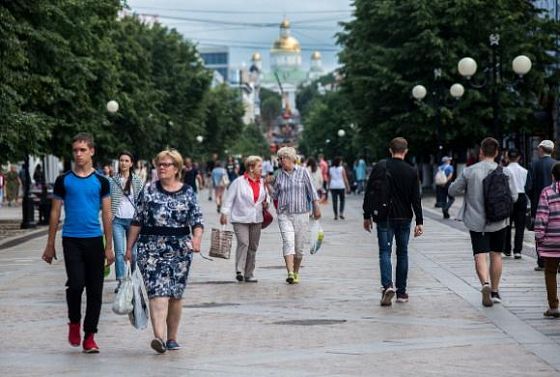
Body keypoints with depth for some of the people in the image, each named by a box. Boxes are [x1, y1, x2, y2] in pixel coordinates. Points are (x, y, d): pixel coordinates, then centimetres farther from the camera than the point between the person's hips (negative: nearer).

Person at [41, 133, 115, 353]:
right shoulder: (63, 181, 5)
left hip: (94, 240, 1)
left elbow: (107, 215, 7)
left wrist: (109, 247, 1)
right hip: (71, 240, -1)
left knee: (95, 290, 2)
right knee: (76, 284, -15)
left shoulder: (101, 182, 6)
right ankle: (74, 322, 11)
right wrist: (50, 245, 6)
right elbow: (55, 213, 8)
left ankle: (89, 337, 9)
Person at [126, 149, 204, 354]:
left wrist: (196, 238, -17)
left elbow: (197, 221, 3)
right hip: (152, 250, -2)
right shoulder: (149, 191, 4)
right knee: (158, 292, -15)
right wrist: (129, 247, 5)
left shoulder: (188, 193, 6)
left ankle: (172, 337, 22)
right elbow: (137, 221, 7)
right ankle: (159, 337, -27)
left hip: (180, 251, 2)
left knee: (176, 294, 8)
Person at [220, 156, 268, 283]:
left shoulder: (262, 183, 10)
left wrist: (265, 203, 6)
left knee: (253, 247, 7)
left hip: (256, 220, 5)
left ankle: (249, 274, 15)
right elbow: (229, 198, -4)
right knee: (243, 243, -20)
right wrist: (224, 213, -9)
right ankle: (239, 271, -21)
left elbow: (265, 196, 27)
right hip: (240, 219, -5)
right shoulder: (239, 182, -6)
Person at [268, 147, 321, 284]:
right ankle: (290, 273, -27)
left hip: (301, 214, -1)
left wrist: (316, 208, -2)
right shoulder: (279, 175, 9)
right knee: (288, 242, -17)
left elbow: (311, 191, 3)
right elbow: (275, 195, 17)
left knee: (299, 246, 5)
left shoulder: (302, 172, 1)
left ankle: (296, 273, 22)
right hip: (284, 214, 1)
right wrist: (269, 184, 3)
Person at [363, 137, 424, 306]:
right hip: (404, 218, 1)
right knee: (402, 253, 11)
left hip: (384, 218, -1)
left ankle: (387, 285, -24)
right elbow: (416, 199, -2)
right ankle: (401, 292, 13)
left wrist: (367, 216, 4)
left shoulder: (379, 167, -3)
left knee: (385, 252, -2)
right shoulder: (412, 172, -1)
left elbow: (369, 193, -2)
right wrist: (419, 221, 2)